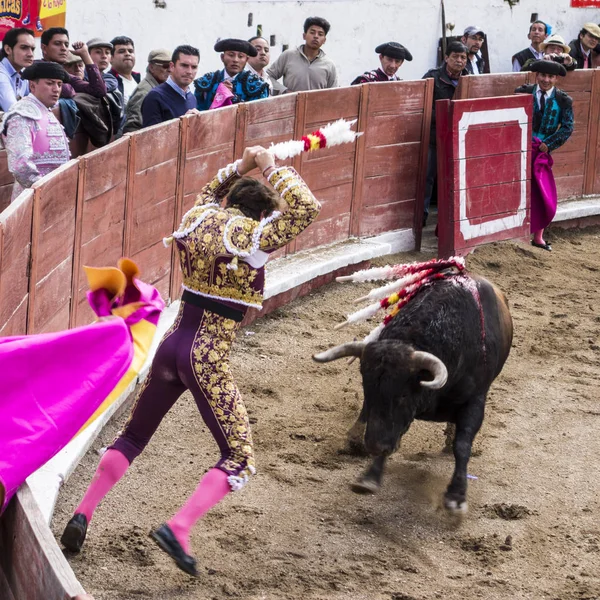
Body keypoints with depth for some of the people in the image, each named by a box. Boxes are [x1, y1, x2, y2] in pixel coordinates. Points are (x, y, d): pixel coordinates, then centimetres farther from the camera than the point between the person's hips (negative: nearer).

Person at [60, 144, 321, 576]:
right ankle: (178, 528, -16)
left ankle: (83, 515, 19)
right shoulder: (253, 236, -12)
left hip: (170, 346, 7)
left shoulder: (198, 218, 7)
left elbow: (210, 193, 32)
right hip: (208, 360, -7)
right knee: (240, 459, 1)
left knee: (133, 436, 24)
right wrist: (271, 169, -5)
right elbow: (306, 209, -15)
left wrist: (241, 166, 26)